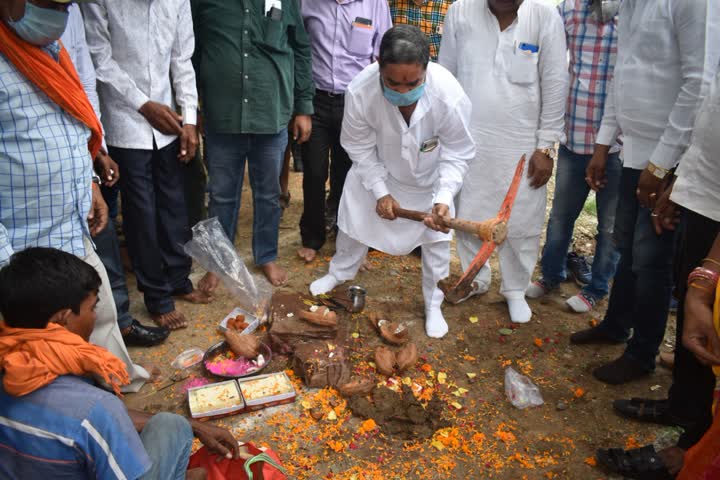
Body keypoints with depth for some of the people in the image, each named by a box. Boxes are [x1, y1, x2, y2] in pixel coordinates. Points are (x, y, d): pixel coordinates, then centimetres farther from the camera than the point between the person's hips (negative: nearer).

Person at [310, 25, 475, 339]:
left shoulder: (450, 97, -38)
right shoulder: (359, 91, -36)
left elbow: (457, 154, -23)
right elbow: (359, 147, -18)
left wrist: (443, 198, -37)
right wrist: (380, 191, -20)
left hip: (429, 175, -1)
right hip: (375, 168, 1)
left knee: (436, 237, 4)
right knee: (353, 220, 15)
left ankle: (433, 303, 28)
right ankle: (340, 272, 46)